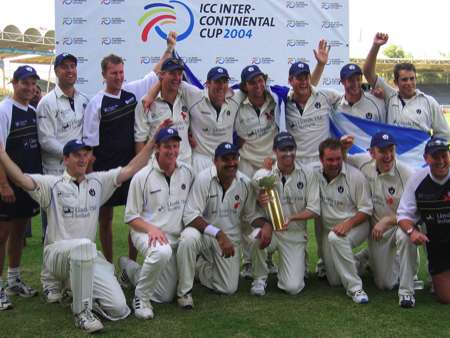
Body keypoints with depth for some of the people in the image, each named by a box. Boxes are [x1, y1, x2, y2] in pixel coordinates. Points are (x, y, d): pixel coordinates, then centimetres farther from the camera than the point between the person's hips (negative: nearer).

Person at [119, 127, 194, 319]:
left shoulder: (187, 172, 4)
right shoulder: (142, 177, -8)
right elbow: (131, 217, -6)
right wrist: (151, 228, -23)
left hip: (177, 236, 5)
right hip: (146, 233, -5)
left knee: (166, 296, 3)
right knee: (162, 251, -41)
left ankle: (131, 269, 28)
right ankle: (141, 297, -17)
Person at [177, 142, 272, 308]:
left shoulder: (245, 183, -7)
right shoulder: (204, 178, -21)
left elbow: (251, 214, 4)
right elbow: (190, 216, -27)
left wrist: (266, 224, -19)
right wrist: (218, 234, -37)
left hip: (230, 237, 4)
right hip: (203, 232, -4)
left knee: (229, 289, -2)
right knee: (188, 238, -38)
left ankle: (200, 265, 28)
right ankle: (184, 291, -16)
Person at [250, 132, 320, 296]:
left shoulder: (307, 173, -4)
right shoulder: (262, 174, -4)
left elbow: (314, 210, -5)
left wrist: (291, 218, -21)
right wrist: (259, 202, -25)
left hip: (295, 233, 0)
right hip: (269, 228, 0)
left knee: (293, 287, -13)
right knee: (256, 237, -37)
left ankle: (296, 264, 25)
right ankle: (260, 278, -6)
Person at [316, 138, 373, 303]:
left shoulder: (356, 176, -13)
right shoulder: (315, 176, -2)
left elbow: (366, 209, -10)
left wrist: (348, 224, -29)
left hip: (355, 226, -5)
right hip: (328, 229, 5)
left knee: (335, 238, -39)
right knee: (334, 281, 5)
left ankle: (354, 287, -27)